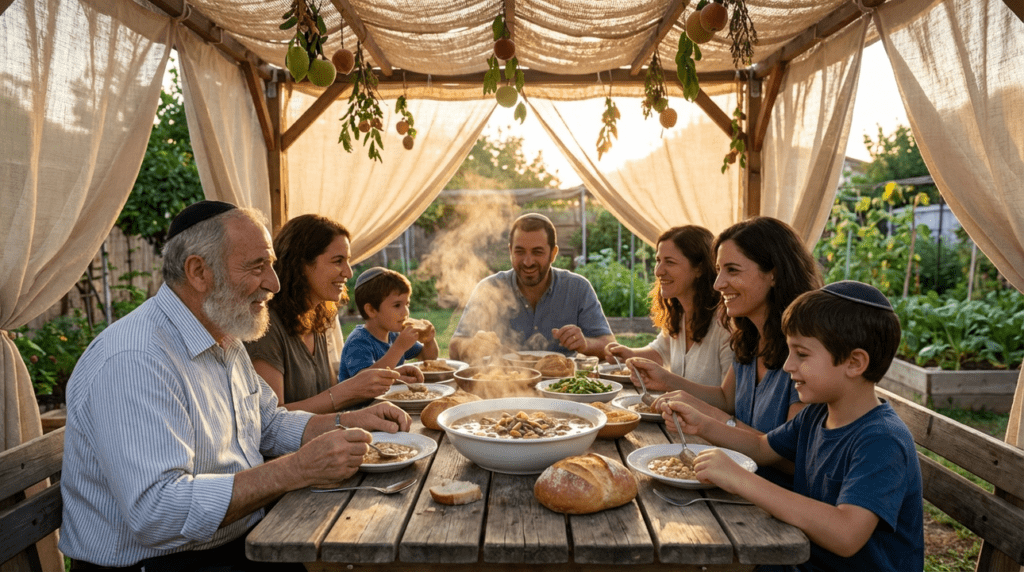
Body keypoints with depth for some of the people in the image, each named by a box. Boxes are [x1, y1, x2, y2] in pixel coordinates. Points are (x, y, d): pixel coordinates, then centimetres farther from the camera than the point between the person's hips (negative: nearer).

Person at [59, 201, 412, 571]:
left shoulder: (224, 339, 10)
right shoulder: (133, 361, -24)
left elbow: (270, 425, 20)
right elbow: (155, 512, -31)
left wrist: (348, 422, 3)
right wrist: (298, 469, -31)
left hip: (246, 539, 9)